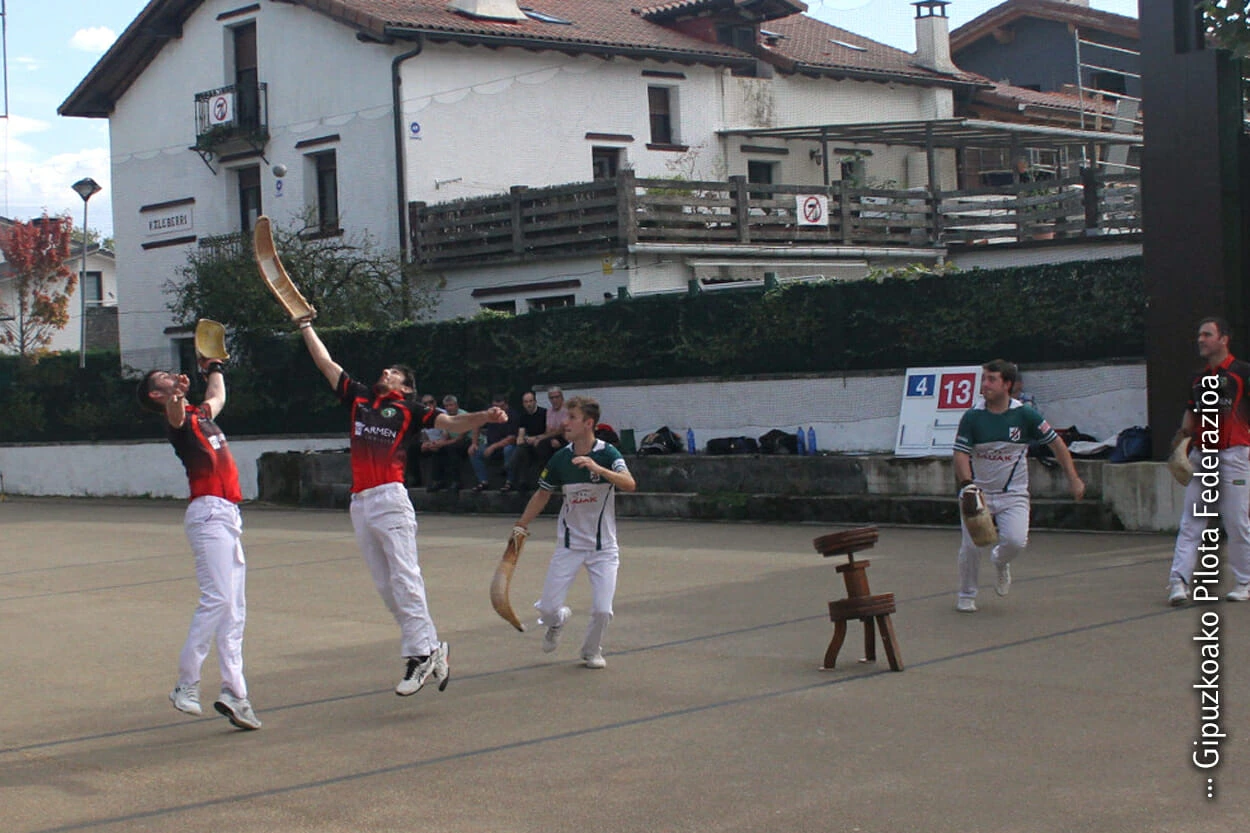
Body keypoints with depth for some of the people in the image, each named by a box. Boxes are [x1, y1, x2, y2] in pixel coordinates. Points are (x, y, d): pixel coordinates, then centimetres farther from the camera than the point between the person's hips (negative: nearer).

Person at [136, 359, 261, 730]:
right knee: (217, 599, -19)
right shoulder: (179, 418, -3)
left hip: (228, 516, 9)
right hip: (208, 513, -9)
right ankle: (186, 685, -15)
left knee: (234, 609, 7)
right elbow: (175, 415, -29)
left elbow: (217, 397, 47)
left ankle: (234, 693, 7)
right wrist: (177, 396, -48)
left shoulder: (201, 412, 23)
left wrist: (214, 367, 55)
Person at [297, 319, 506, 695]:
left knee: (404, 578, -12)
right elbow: (326, 363, 29)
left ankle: (420, 653, -13)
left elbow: (449, 422, -3)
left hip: (390, 500, -6)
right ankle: (431, 646, 7)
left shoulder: (409, 410, 8)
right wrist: (305, 324, 34)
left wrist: (483, 417, -20)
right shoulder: (359, 398, 21)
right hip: (359, 504, 6)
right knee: (385, 586, 3)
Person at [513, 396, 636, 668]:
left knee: (602, 610, -11)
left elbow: (630, 484, -29)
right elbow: (542, 494, 12)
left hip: (604, 546, -2)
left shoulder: (607, 454, -12)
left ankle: (591, 650, 21)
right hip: (569, 544, 2)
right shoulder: (560, 458, -3)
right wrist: (522, 526, 9)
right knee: (547, 608, -5)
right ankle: (558, 621, 33)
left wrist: (598, 468, -41)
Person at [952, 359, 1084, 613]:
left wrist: (1073, 479, -1)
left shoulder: (1024, 414, -6)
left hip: (1013, 494, 0)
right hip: (978, 492, 0)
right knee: (971, 546, -7)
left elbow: (1056, 443, 3)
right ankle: (966, 596, 17)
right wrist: (967, 484, -28)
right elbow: (961, 454, -10)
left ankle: (1000, 562, 18)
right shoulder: (972, 417, -7)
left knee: (1016, 541, -20)